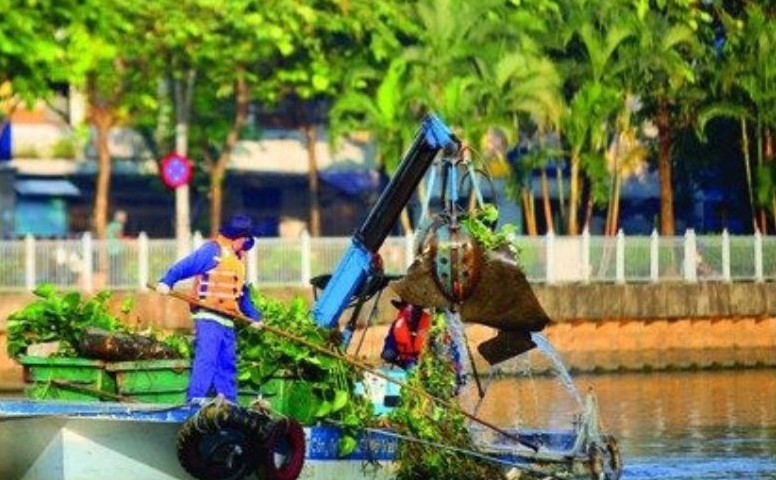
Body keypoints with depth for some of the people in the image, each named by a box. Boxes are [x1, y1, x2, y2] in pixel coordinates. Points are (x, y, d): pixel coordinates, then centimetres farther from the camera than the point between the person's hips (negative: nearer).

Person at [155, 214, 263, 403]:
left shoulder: (237, 258, 22)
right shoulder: (212, 251, -6)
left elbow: (242, 292, 29)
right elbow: (184, 266, -14)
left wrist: (254, 315, 26)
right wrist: (167, 281, -27)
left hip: (227, 320, 9)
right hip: (208, 317, -9)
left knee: (228, 363, 10)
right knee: (206, 357, -17)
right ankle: (196, 399, -21)